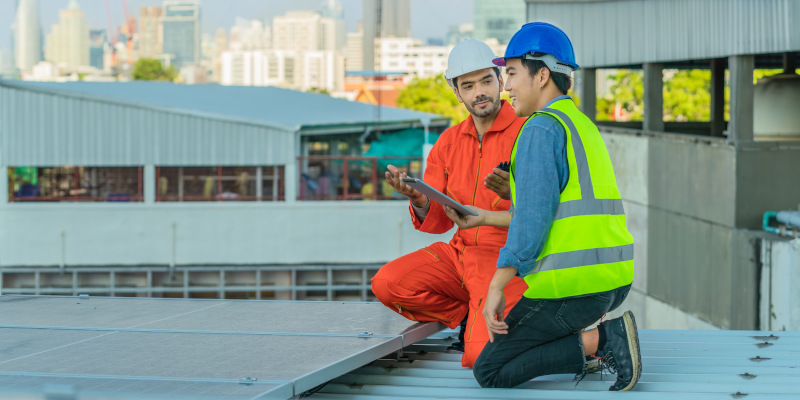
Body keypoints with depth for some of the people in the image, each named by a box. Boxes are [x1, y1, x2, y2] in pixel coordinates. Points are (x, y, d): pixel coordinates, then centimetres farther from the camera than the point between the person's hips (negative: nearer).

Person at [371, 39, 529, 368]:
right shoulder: (449, 142, 11)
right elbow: (437, 223, 7)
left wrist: (515, 194, -36)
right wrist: (419, 201, -17)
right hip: (463, 252, 6)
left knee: (479, 358, -28)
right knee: (386, 283, -18)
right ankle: (471, 317, 3)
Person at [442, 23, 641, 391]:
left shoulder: (541, 129, -10)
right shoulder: (583, 126, 19)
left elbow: (533, 220, -18)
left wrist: (496, 287, -14)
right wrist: (484, 218, 30)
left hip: (571, 286, -10)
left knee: (490, 371, 2)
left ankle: (598, 341, -12)